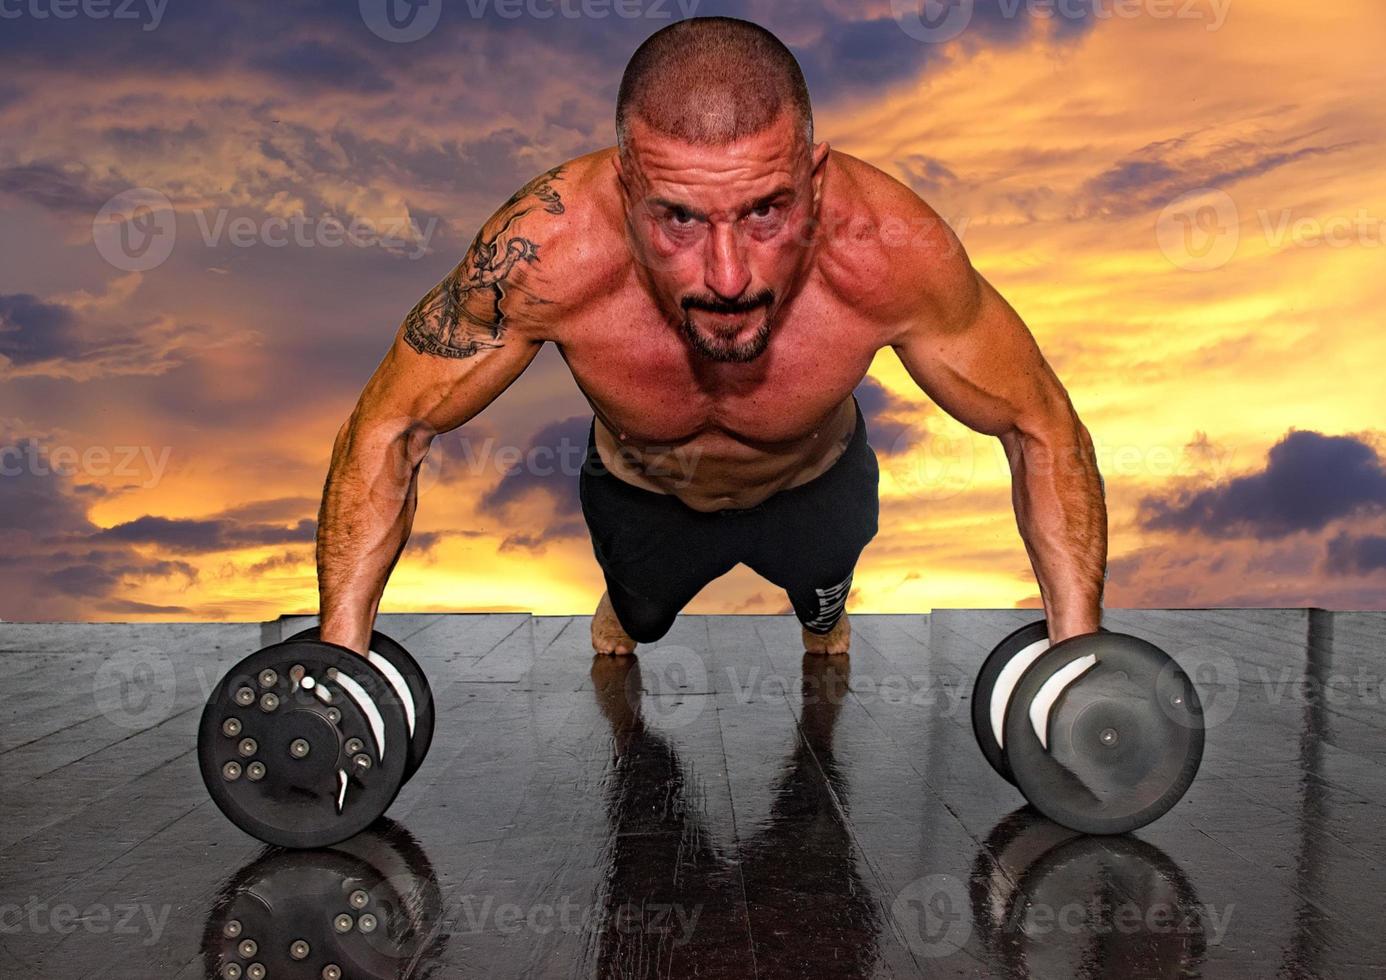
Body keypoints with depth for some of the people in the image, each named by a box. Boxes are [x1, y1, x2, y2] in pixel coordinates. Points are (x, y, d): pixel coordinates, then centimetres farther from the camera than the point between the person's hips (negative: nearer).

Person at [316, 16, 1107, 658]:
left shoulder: (890, 250, -42)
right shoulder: (549, 252, -43)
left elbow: (1042, 429, -26)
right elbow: (389, 428, -28)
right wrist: (341, 657, -35)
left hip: (818, 485, 1)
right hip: (641, 494, 0)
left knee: (824, 601, 34)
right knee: (639, 609, 33)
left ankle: (824, 617, 72)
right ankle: (628, 615, 70)